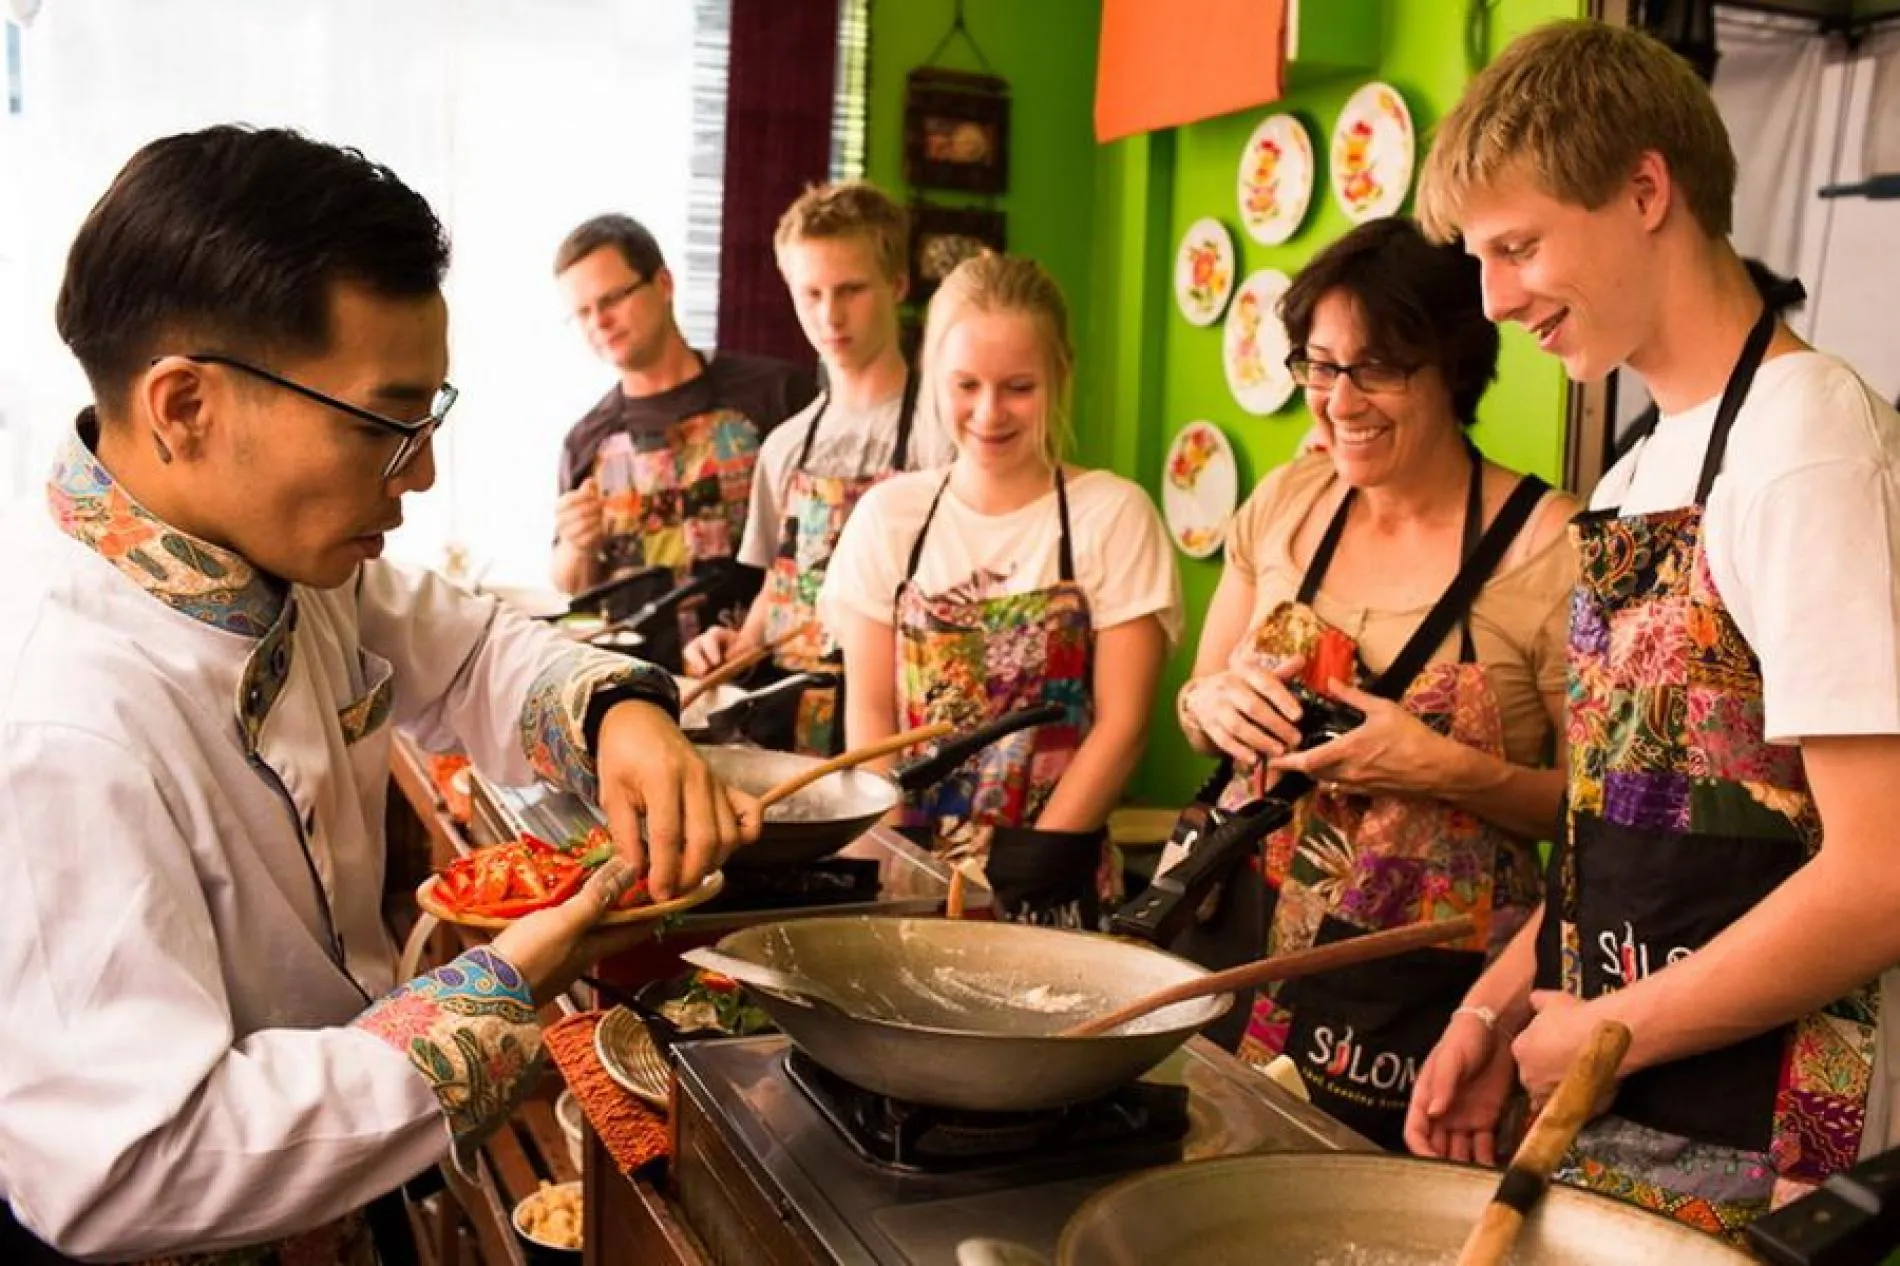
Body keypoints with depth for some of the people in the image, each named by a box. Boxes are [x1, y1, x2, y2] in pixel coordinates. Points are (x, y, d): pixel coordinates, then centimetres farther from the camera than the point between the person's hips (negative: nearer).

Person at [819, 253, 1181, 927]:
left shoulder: (1113, 515, -5)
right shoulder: (889, 514, 2)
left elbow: (1122, 721, -6)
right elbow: (870, 709, 3)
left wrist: (1032, 865, -11)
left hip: (1052, 885, -2)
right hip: (908, 872, 2)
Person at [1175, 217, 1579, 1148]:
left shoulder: (1548, 547, -14)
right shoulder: (1286, 502, 1)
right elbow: (1197, 701, 13)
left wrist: (1455, 772, -23)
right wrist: (1215, 703, -9)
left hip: (1426, 1002, -4)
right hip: (1252, 960, 4)